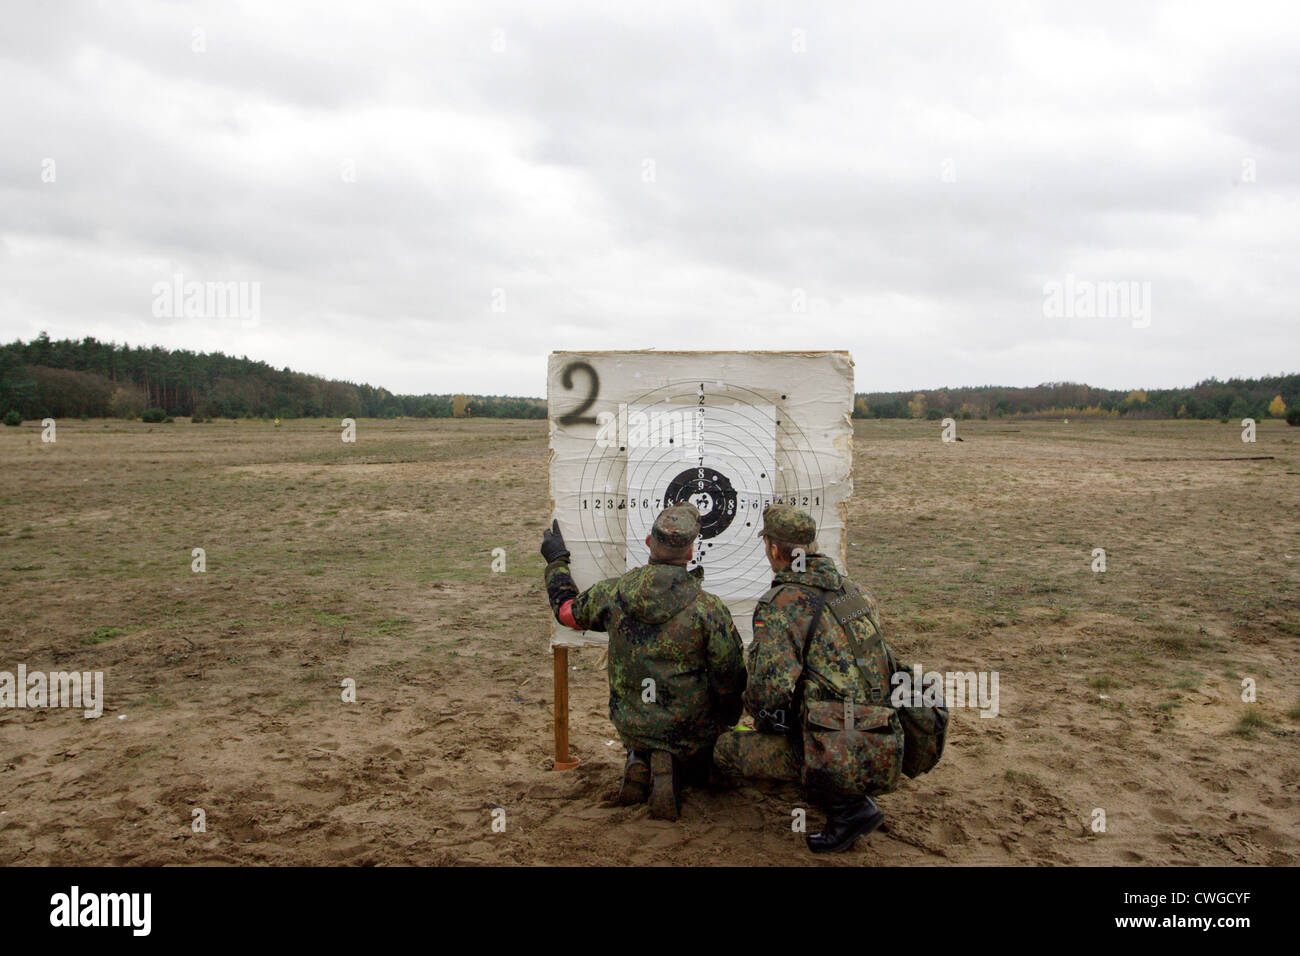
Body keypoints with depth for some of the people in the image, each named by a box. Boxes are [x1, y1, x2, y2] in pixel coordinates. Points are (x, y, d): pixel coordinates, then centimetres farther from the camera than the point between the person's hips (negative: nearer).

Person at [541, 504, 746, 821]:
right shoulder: (709, 608, -21)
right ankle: (674, 768, -4)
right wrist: (729, 719, 10)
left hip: (630, 727, 4)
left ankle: (639, 762, 3)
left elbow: (567, 611, 9)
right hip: (689, 731, -3)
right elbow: (730, 678, -12)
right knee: (698, 766, 29)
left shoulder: (612, 593, -12)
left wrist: (556, 561, 25)